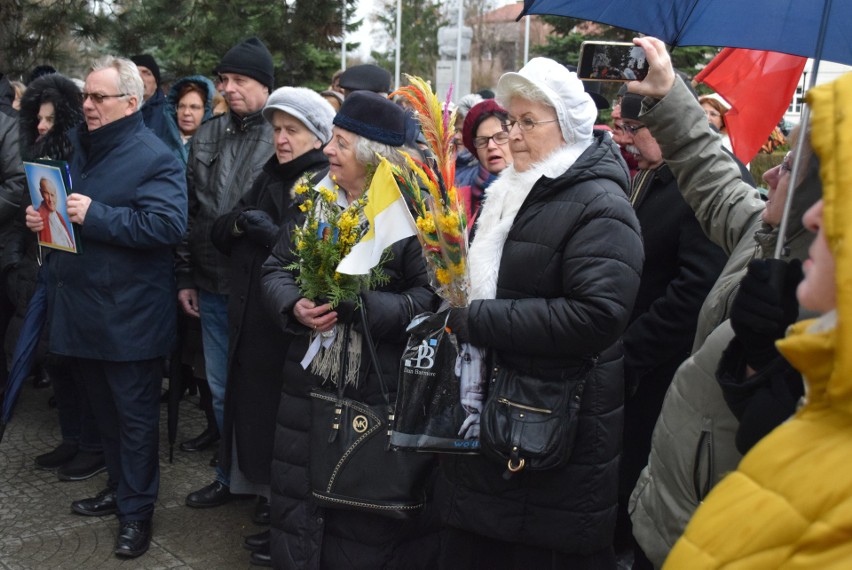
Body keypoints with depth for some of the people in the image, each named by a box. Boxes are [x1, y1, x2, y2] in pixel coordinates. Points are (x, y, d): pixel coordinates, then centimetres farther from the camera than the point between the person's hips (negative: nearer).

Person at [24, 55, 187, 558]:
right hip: (83, 306, 8)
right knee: (104, 408, 20)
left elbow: (168, 224, -25)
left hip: (129, 314, -8)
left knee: (134, 415, 5)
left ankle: (137, 511, 18)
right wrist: (41, 215, 2)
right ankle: (120, 488, 37)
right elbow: (60, 203, 25)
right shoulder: (79, 146, 13)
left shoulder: (154, 157, -14)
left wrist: (95, 215, -26)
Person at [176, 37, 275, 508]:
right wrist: (184, 277, 11)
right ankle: (232, 474, 31)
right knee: (221, 387, 15)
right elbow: (189, 209, 12)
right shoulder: (206, 137, 8)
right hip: (213, 287, 5)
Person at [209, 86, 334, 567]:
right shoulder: (269, 179, 15)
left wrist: (271, 233, -20)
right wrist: (238, 222, -8)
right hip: (253, 323, 7)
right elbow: (220, 234, 12)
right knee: (255, 415, 11)